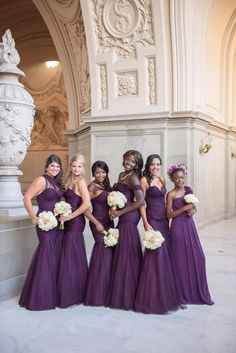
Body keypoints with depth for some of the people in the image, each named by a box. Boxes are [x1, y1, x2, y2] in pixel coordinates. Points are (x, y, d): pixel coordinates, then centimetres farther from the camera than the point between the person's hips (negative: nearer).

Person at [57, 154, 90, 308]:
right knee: (72, 257, 13)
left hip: (75, 223, -8)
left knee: (72, 257, -2)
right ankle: (73, 292, 24)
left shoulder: (81, 181, -11)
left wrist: (69, 216, -16)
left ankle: (73, 294, 9)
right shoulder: (70, 180, 14)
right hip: (70, 222, 8)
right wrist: (64, 215, -2)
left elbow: (87, 204, -22)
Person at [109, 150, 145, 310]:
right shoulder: (122, 175, 16)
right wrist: (114, 208, 3)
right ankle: (123, 294, 22)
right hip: (124, 218, 9)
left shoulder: (133, 177, -11)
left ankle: (127, 297, 7)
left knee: (127, 254, -3)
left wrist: (120, 212, -15)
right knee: (122, 253, 12)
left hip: (129, 218, -9)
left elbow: (141, 201, -20)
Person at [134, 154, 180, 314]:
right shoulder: (144, 180, -7)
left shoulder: (162, 180, 12)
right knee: (156, 254, -8)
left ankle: (165, 294, 21)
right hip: (152, 220, -7)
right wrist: (146, 224, -15)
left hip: (164, 220, 7)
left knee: (166, 254, 8)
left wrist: (168, 219, 12)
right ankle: (152, 298, 2)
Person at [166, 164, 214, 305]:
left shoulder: (188, 190, 7)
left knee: (197, 257, 4)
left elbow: (194, 208, 15)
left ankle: (198, 292, 18)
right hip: (178, 227, -5)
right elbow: (169, 215, -10)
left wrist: (192, 211, -7)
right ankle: (183, 294, 16)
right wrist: (184, 208, -18)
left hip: (190, 226, 5)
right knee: (181, 259, 2)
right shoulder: (171, 194, -8)